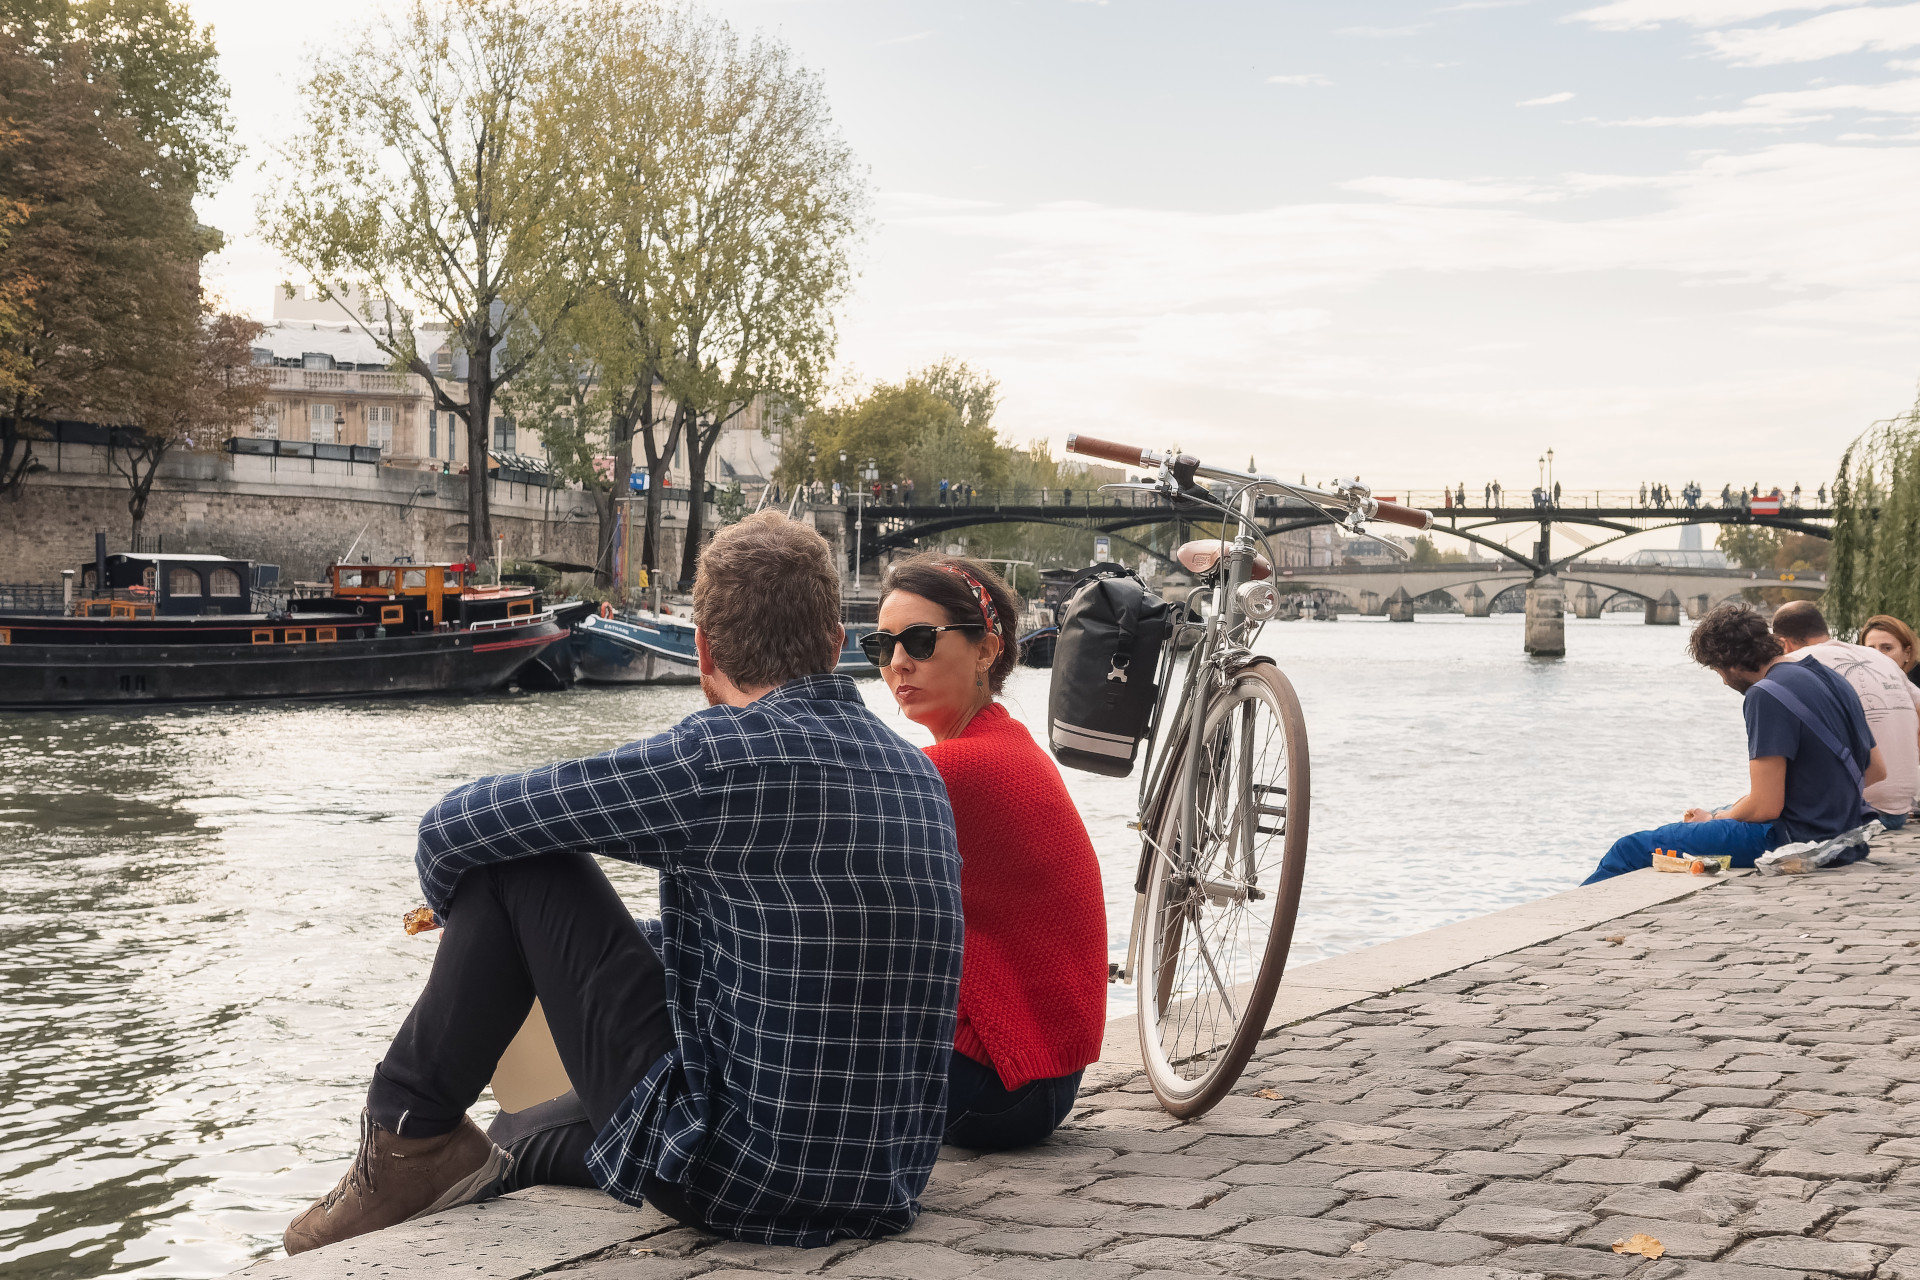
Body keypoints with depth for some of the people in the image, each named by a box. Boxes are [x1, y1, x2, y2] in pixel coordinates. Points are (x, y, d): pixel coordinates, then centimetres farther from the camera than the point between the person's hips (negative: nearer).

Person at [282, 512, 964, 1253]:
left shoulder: (723, 754, -15)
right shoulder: (920, 775, 7)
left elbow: (453, 829, -7)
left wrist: (468, 917, 17)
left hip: (730, 1177, -8)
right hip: (887, 1190, 8)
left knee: (514, 858, 4)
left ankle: (411, 1138, 16)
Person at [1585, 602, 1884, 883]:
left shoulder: (1767, 695, -19)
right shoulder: (1830, 679, 10)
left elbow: (1765, 807, -21)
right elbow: (1877, 771, 18)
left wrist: (1712, 818, -1)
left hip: (1791, 839, -10)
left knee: (1632, 848, -5)